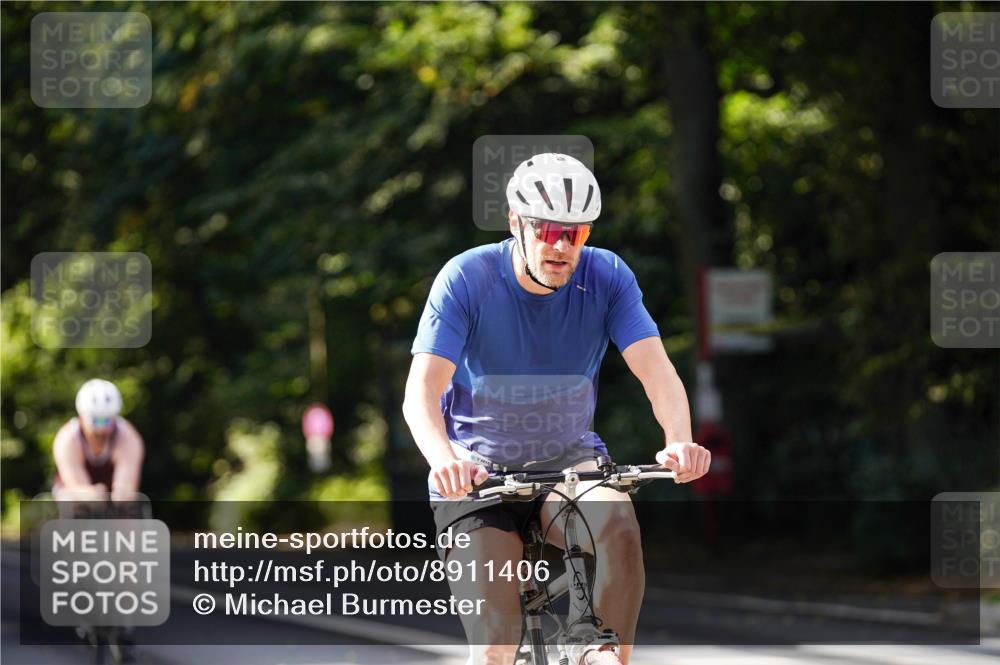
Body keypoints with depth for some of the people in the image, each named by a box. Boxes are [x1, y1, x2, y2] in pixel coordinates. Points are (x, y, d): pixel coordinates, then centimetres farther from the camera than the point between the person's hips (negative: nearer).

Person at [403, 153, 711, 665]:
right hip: (478, 471, -1)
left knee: (617, 519, -34)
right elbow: (421, 392, -25)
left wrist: (679, 441, -42)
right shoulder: (467, 278, -17)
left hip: (569, 459, 2)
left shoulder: (607, 277, -10)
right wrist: (445, 460, -46)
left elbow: (656, 369, -20)